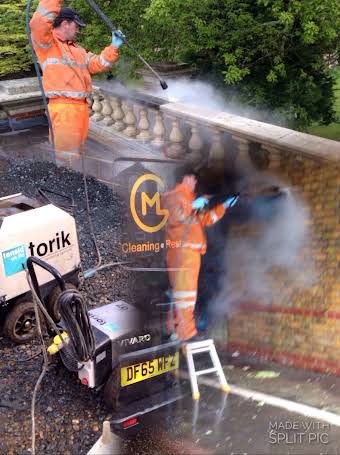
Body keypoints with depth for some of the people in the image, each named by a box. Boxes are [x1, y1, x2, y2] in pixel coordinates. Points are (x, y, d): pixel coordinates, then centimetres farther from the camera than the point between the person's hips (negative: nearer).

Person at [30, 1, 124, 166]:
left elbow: (97, 64, 26)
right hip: (63, 107, -8)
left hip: (81, 106, 8)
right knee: (65, 157, -12)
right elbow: (39, 24, -21)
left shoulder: (77, 49, 26)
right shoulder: (46, 43, -1)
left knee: (76, 153, 14)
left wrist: (113, 47, 16)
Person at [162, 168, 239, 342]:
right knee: (185, 291, -11)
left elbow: (205, 219, 26)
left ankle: (174, 328, 25)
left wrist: (224, 206, 23)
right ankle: (185, 333, -9)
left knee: (179, 291, 15)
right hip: (182, 252, -10)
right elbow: (172, 218, -25)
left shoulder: (187, 198, 24)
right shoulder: (174, 196, -7)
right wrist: (192, 206, -19)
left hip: (189, 252, 10)